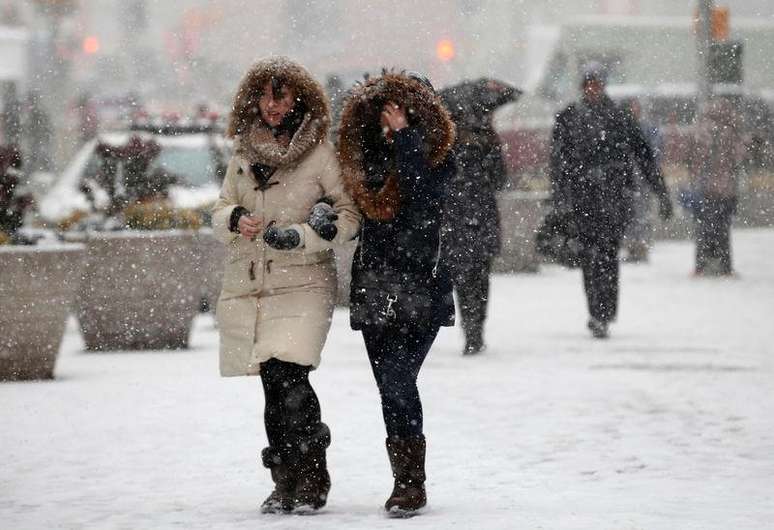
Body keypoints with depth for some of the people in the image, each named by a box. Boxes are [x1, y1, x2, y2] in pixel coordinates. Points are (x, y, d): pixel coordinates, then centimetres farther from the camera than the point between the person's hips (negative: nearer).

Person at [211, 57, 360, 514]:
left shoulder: (321, 152, -3)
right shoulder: (245, 152, 13)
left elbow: (351, 215, -5)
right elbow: (223, 207, 20)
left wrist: (300, 235, -16)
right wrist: (235, 219, -4)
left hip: (303, 284, -5)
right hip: (248, 284, 5)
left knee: (287, 377, -20)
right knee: (275, 386, 6)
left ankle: (309, 481, -12)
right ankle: (288, 484, 15)